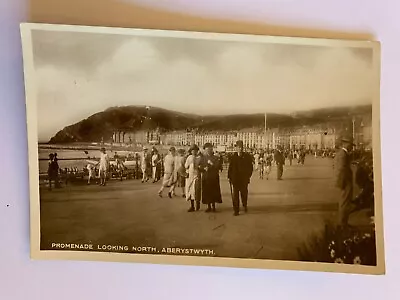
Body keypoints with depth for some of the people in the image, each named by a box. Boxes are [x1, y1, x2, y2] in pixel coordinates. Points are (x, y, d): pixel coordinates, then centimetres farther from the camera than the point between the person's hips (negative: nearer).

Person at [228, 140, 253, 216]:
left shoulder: (247, 156, 1)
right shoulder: (233, 157, 1)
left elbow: (250, 167, 4)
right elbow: (230, 167, 4)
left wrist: (248, 176, -2)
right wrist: (229, 177, 0)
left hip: (244, 179, 0)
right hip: (234, 179, 0)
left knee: (244, 194, 9)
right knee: (235, 195, 0)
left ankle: (244, 205, 37)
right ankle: (236, 210, 7)